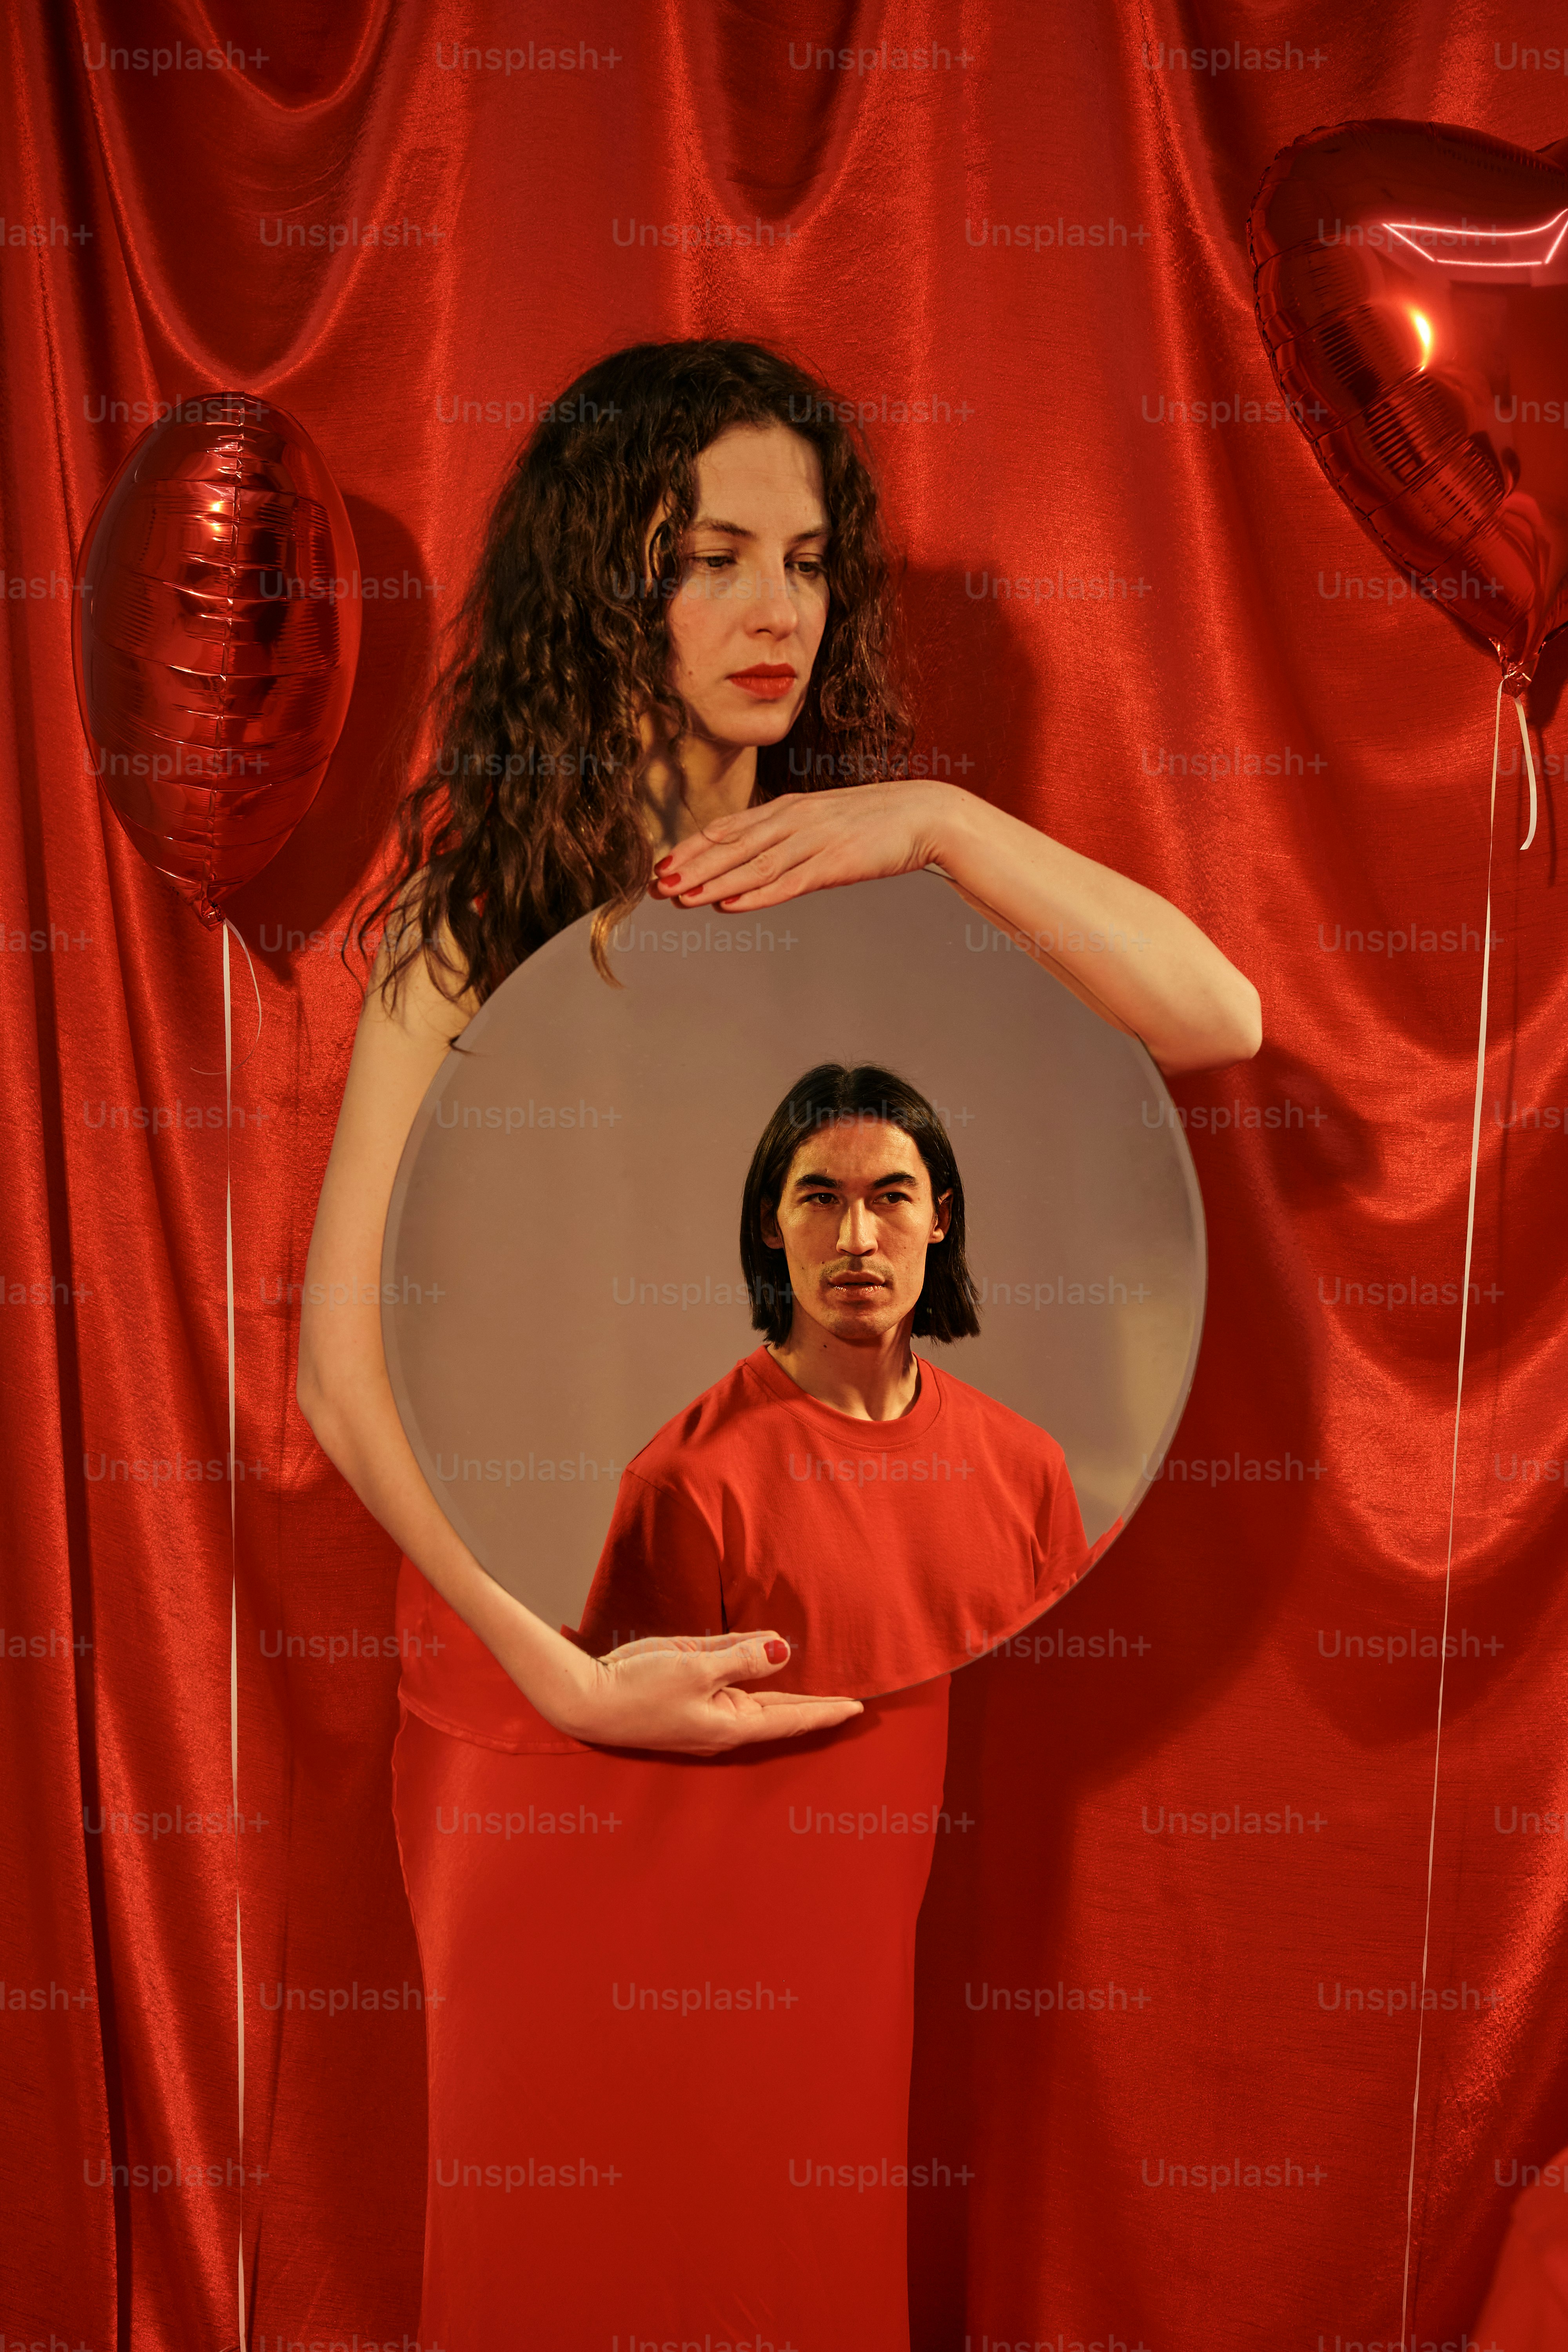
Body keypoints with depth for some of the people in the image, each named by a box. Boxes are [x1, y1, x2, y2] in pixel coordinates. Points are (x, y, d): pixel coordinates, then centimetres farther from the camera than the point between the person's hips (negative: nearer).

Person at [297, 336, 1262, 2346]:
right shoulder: (476, 905, -6)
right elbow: (342, 1358, -12)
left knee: (807, 2176, 17)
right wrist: (563, 1668, -20)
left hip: (830, 1648, 2)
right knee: (545, 2182, 15)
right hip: (541, 1655, -1)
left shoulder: (865, 879, 1)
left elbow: (1221, 1019, -11)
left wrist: (946, 822, -19)